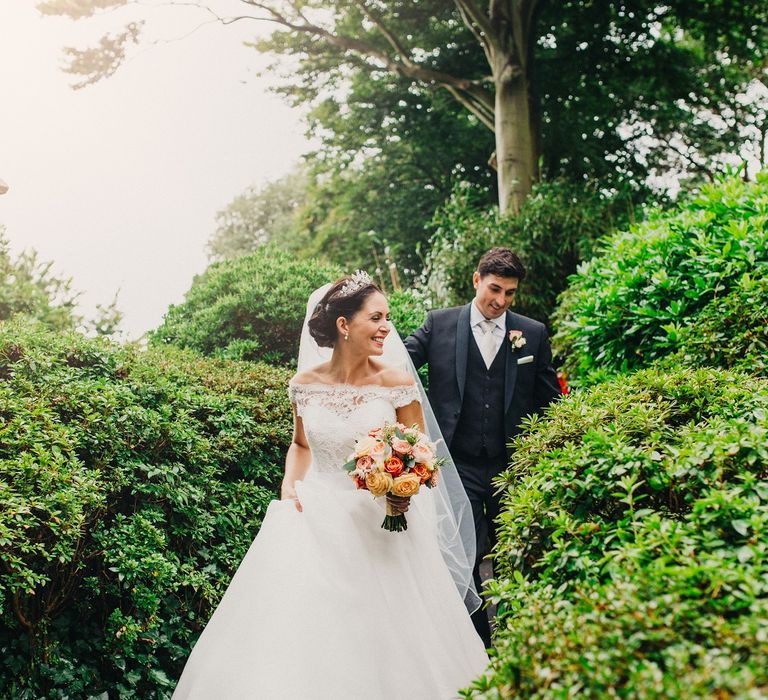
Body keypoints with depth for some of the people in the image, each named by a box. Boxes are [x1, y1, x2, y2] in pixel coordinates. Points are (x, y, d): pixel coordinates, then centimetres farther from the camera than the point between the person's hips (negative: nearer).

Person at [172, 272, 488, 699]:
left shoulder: (397, 382, -8)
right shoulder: (306, 384, -2)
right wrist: (290, 486, -2)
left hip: (381, 520, -2)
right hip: (319, 517, 2)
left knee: (384, 638, 2)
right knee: (304, 631, 3)